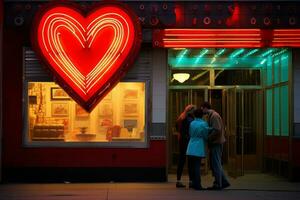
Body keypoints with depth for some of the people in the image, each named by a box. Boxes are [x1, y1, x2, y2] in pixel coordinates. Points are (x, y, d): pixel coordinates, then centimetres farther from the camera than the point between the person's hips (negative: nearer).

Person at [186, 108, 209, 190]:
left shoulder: (192, 123, 6)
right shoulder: (204, 124, -7)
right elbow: (206, 136, -2)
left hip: (191, 149, 4)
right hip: (199, 149, -4)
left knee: (191, 166, 11)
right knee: (197, 166, -3)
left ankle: (193, 183, 16)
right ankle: (197, 184, -3)